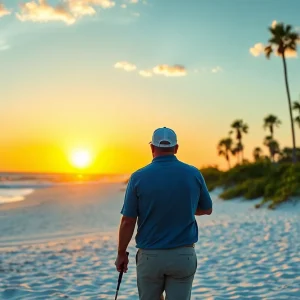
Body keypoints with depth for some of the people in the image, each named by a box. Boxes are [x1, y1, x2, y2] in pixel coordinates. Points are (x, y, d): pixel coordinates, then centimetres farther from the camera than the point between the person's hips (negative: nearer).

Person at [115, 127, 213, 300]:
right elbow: (207, 209, 11)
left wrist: (121, 254, 5)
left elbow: (128, 222, -8)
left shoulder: (139, 177, -9)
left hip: (150, 256, 0)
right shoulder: (194, 174, -4)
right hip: (183, 255, 1)